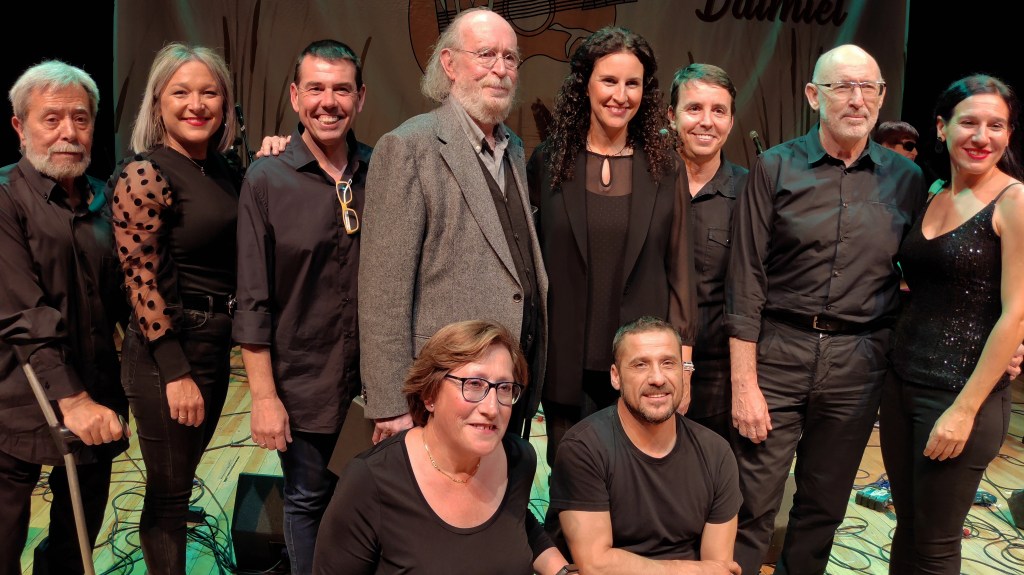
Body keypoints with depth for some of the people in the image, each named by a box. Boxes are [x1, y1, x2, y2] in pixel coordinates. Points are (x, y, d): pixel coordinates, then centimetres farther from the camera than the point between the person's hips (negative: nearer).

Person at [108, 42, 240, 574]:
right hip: (167, 349, -7)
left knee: (183, 479, 22)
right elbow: (142, 282, -16)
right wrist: (176, 373, -16)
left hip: (215, 344, 7)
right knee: (168, 492, 7)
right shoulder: (143, 176, -14)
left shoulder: (221, 169, 7)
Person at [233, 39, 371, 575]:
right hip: (304, 384, -2)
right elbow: (253, 301, -7)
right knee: (309, 501, 13)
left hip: (376, 382, 2)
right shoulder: (266, 180, -7)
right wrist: (264, 396, -9)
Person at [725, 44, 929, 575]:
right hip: (778, 352, -2)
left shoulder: (906, 179, 5)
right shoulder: (775, 168, -2)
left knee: (824, 506, 15)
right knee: (751, 509, 1)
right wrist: (744, 383, -9)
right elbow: (745, 280, -5)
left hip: (858, 363, 3)